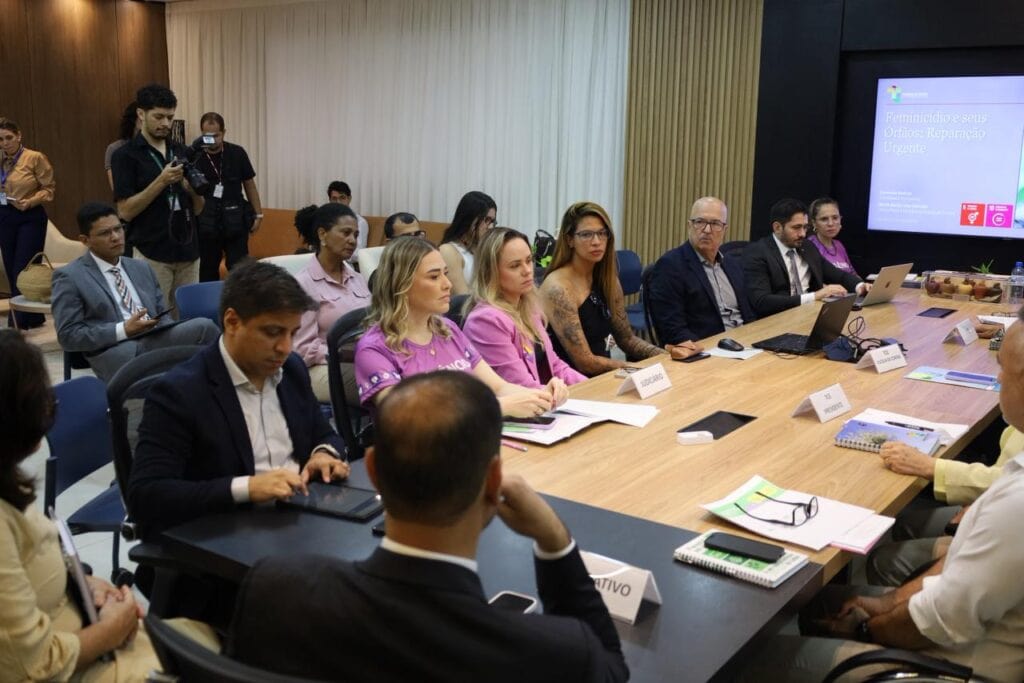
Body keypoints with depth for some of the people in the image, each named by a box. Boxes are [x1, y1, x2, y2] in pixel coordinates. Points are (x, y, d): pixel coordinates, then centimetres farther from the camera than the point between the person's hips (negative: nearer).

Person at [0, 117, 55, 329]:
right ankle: (33, 318, 20)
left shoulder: (35, 158, -8)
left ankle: (17, 322, -1)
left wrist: (30, 201, -20)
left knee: (24, 270, -7)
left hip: (31, 218, -6)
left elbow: (49, 188, -6)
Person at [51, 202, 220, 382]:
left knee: (203, 326, -26)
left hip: (158, 339, 5)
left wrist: (164, 325, -2)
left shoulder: (142, 268, 23)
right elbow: (68, 335, -3)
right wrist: (123, 330, -13)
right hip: (115, 350, -5)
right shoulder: (69, 276, 5)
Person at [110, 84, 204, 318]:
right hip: (151, 255, -5)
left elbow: (197, 209, 11)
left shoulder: (182, 152, 10)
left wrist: (193, 189, -11)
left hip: (187, 252, 5)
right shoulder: (125, 155, -5)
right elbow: (125, 211, -12)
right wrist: (161, 181, -19)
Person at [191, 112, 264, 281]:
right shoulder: (195, 155, -3)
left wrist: (258, 214, 6)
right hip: (206, 224, 0)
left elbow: (249, 184, 8)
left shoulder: (237, 153, -1)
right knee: (207, 272, 9)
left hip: (235, 222, 0)